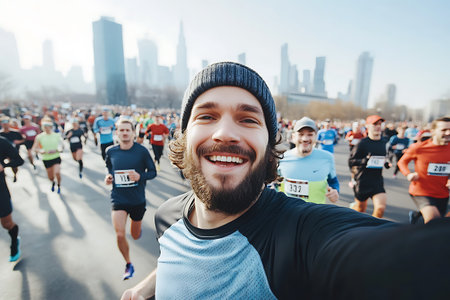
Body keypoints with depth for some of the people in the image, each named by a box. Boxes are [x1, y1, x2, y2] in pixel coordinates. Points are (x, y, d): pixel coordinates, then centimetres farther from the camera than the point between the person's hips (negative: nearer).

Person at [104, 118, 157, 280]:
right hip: (118, 198, 1)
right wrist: (108, 177, -5)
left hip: (138, 199, -1)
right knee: (120, 235, -10)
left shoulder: (142, 151, -11)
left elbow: (153, 172, -5)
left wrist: (140, 176, -24)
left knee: (135, 235, 15)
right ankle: (128, 264, 19)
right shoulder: (111, 152, -2)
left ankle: (137, 227, 55)